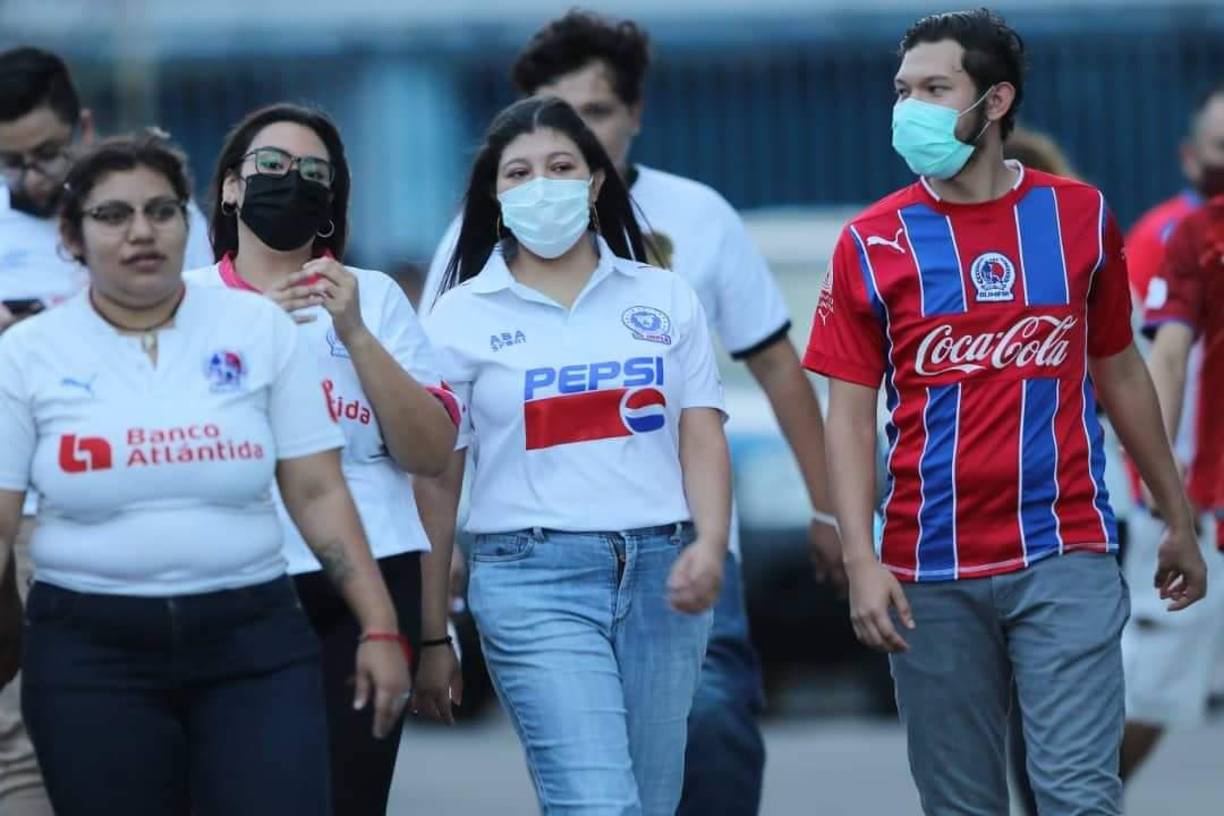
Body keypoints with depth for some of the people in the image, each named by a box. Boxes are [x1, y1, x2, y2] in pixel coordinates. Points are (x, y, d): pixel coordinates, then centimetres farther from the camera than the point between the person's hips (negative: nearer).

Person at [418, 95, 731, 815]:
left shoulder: (665, 298, 11)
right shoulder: (464, 316, 5)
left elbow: (703, 438, 6)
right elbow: (436, 477, 6)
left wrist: (709, 546, -13)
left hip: (661, 573, 3)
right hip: (536, 578, -3)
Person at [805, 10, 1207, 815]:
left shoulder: (1080, 217, 5)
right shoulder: (872, 244, 1)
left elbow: (1120, 374, 14)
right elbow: (851, 414, -1)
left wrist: (1180, 520, 17)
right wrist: (861, 561, -11)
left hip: (1064, 559, 0)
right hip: (931, 572, 0)